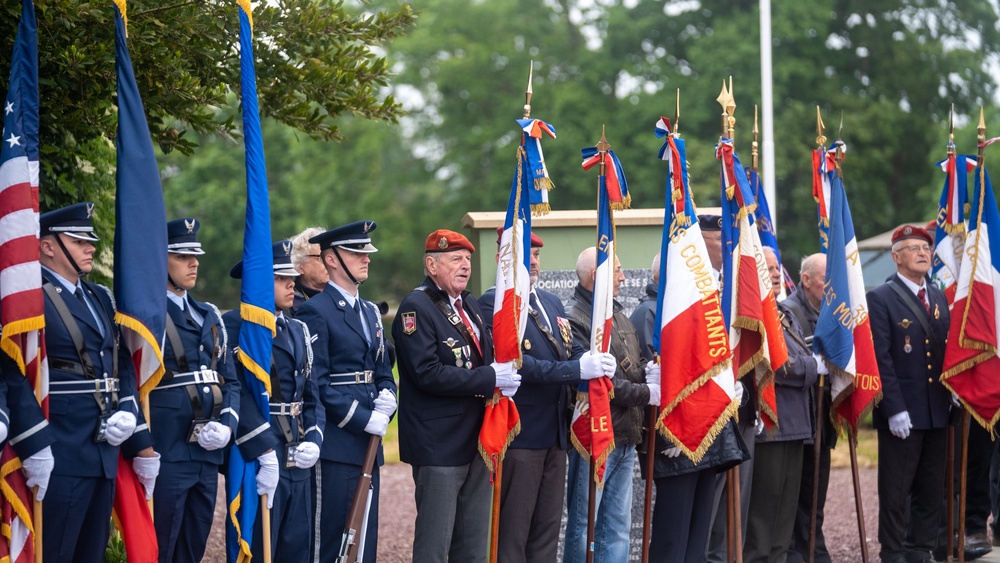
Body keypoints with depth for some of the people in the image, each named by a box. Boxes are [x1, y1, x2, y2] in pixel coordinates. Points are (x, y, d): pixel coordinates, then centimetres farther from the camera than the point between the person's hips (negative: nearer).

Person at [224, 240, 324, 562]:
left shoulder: (297, 330, 16)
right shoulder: (236, 325, -10)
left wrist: (314, 440, 0)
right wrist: (265, 454, -22)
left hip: (298, 462, 8)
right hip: (258, 460, -8)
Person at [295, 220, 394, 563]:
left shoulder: (371, 312, 18)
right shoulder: (317, 311, -9)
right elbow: (317, 383, -14)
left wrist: (386, 397, 1)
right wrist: (362, 419, -16)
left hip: (368, 443, 8)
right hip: (336, 443, -8)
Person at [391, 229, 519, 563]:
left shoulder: (470, 305, 15)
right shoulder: (416, 307, -12)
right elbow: (428, 374, -21)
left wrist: (503, 377, -1)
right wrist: (490, 379, -21)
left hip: (477, 441, 8)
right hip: (439, 445, -8)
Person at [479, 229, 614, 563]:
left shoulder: (551, 303, 16)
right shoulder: (494, 303, -11)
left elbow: (572, 351, 11)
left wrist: (596, 363, -13)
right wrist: (576, 369, -27)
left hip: (555, 432, 8)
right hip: (520, 432, -8)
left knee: (547, 529, 12)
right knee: (512, 532, -2)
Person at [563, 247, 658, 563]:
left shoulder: (618, 317, 17)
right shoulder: (575, 319, -13)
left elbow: (633, 367, 19)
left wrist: (650, 375, -5)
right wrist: (646, 394, -17)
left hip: (625, 438, 9)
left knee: (618, 526, 11)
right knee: (583, 524, -1)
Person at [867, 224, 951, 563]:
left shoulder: (939, 298, 14)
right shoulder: (881, 299, -6)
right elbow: (881, 359, -12)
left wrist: (952, 392, 7)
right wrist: (894, 409, -17)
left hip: (936, 412, 6)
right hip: (902, 414, -6)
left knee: (931, 492, 9)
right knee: (896, 492, 0)